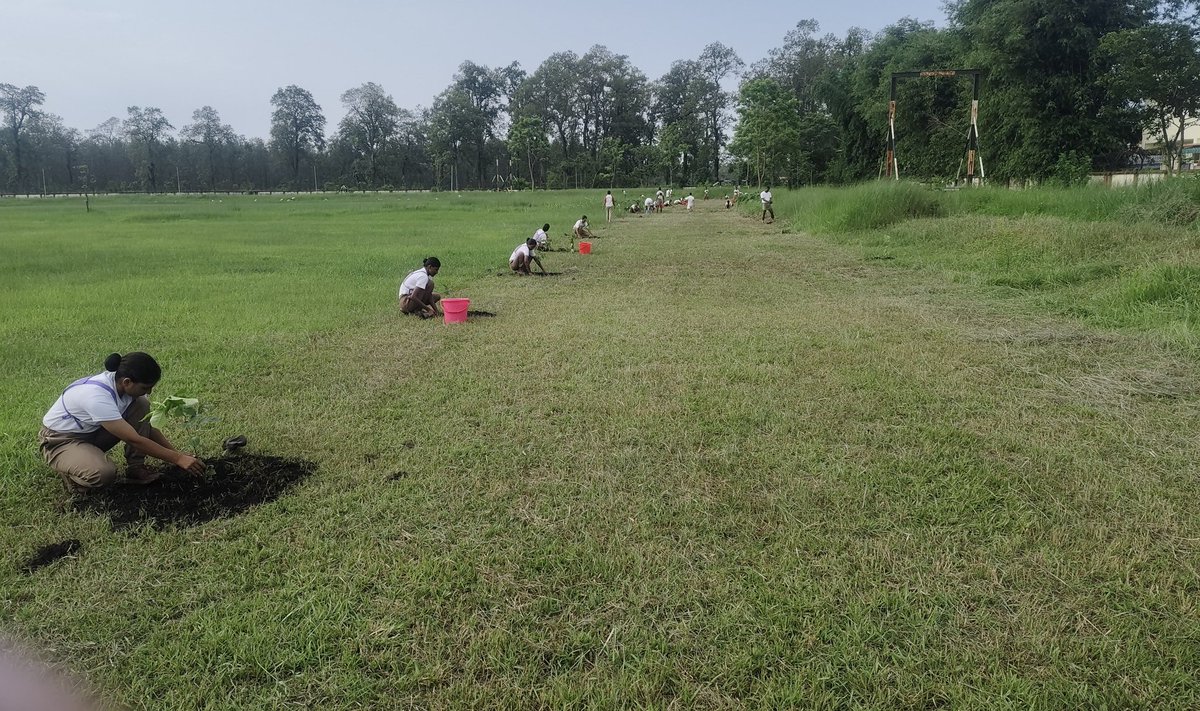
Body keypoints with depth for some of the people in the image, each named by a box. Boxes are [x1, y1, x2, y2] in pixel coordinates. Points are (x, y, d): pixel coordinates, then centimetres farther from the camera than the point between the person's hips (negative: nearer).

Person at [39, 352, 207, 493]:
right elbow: (134, 440, -33)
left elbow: (146, 427, 0)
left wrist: (176, 452, -7)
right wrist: (177, 459, -29)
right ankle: (70, 472, -1)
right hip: (60, 441, -8)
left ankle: (135, 468, -5)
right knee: (104, 473, -36)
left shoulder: (124, 384, -13)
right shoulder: (97, 395, -36)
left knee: (141, 405, -11)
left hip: (91, 432, 8)